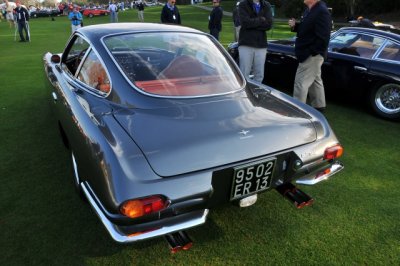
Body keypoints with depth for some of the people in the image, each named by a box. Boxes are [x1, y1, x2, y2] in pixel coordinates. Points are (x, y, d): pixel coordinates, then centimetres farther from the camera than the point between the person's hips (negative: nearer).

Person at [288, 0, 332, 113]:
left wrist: (308, 52, -23)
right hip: (311, 55, 10)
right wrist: (295, 26, 2)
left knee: (301, 83, -8)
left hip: (312, 55, -10)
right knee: (315, 81, 18)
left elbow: (322, 38, -24)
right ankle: (319, 107, 30)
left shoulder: (322, 12, -20)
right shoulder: (310, 10, 9)